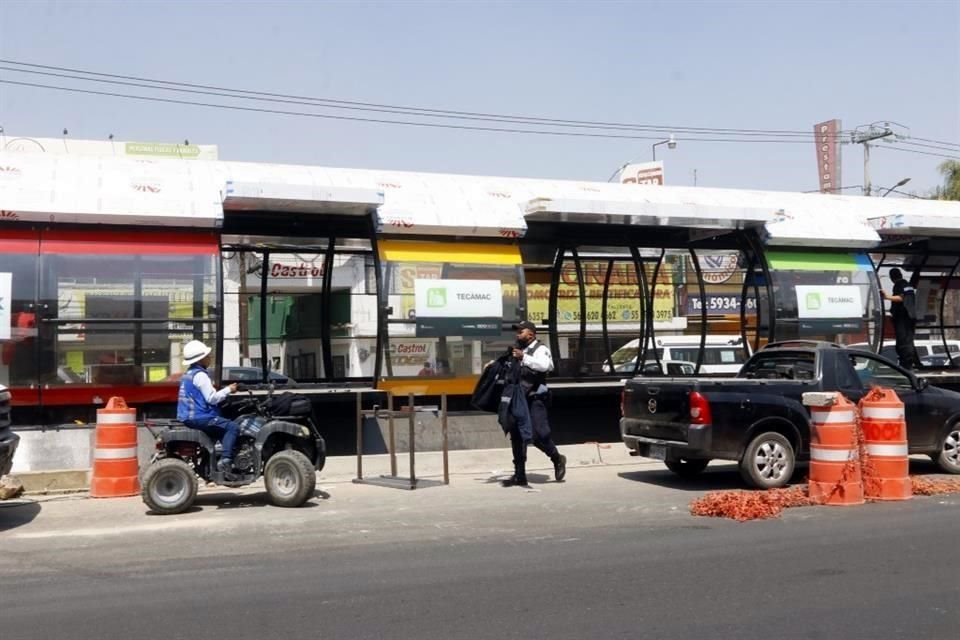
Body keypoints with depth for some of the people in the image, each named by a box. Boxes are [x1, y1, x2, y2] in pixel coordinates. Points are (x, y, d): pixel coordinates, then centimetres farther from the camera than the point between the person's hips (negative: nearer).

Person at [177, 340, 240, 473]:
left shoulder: (188, 374, 17)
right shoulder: (200, 375, -14)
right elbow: (211, 398, -18)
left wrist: (211, 388, 20)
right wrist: (228, 389, -9)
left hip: (188, 416, 10)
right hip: (199, 417, -10)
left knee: (223, 430, 24)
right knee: (233, 427, -15)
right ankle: (225, 460, -22)